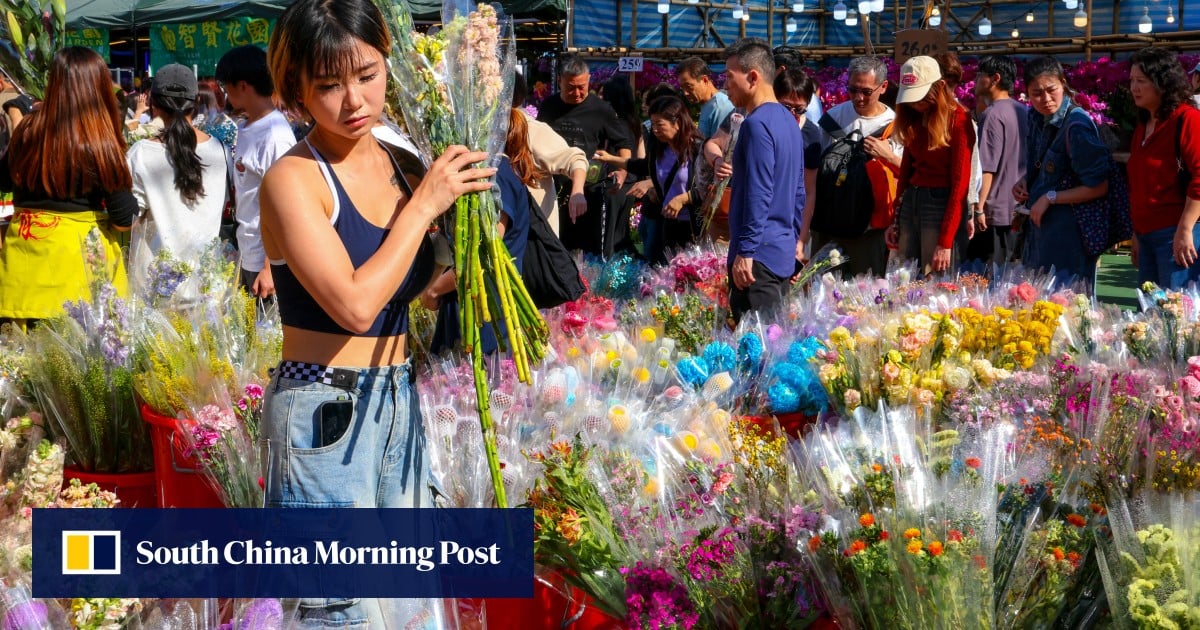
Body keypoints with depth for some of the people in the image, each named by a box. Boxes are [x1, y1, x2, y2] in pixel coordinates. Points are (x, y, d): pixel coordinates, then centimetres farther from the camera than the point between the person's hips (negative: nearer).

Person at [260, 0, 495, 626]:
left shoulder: (403, 165, 7)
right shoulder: (292, 179, -12)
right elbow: (355, 304, -22)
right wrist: (424, 204, -16)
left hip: (398, 399, 7)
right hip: (324, 407, -7)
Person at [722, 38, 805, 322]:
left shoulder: (757, 124, -14)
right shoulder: (788, 120, 15)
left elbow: (759, 194, -20)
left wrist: (745, 252, -19)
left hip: (759, 256, -10)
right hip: (784, 253, 10)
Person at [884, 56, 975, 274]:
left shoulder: (957, 120, -10)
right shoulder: (913, 118, 11)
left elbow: (960, 183, -12)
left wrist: (946, 242, -17)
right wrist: (896, 219, 9)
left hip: (941, 204, -7)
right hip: (909, 202, 7)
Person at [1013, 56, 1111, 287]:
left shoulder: (1076, 126, -18)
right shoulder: (1037, 119, 8)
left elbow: (1099, 187, -18)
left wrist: (1051, 198, -16)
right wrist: (1023, 183, 4)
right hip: (1039, 227, 8)